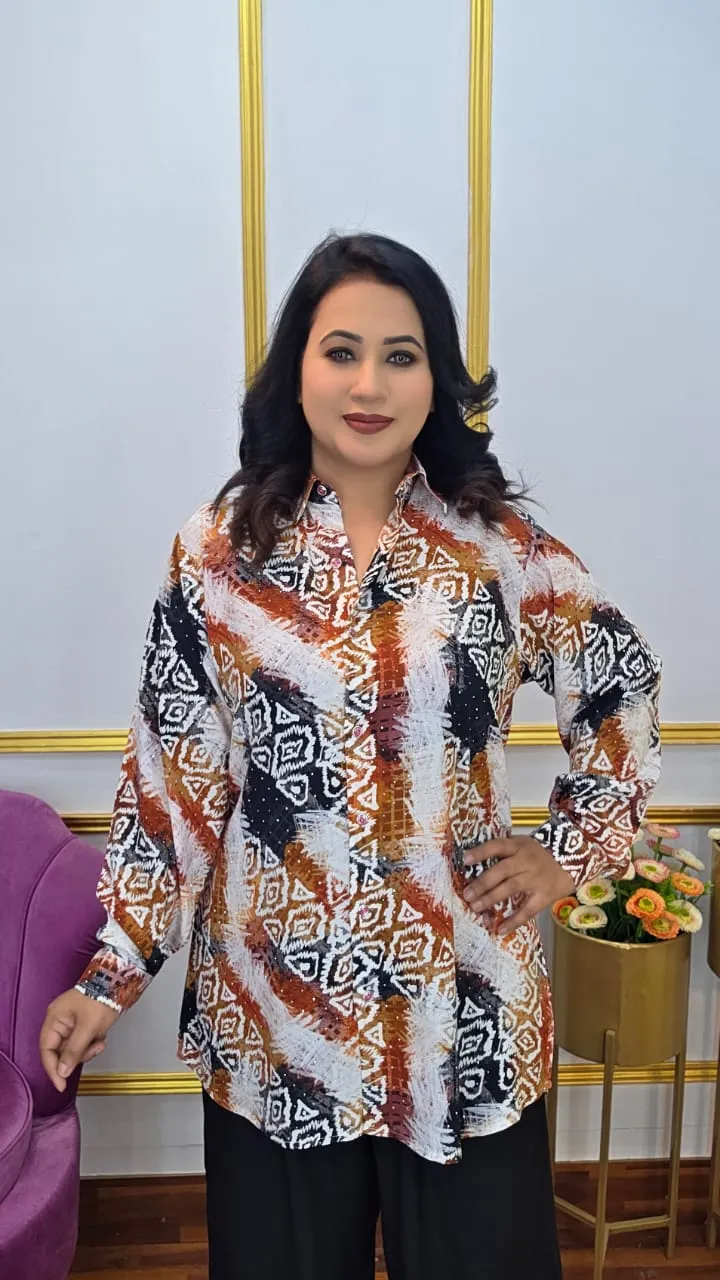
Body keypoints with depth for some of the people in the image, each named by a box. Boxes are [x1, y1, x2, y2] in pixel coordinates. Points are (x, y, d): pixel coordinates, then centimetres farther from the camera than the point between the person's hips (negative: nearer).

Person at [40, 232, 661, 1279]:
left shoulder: (501, 545, -4)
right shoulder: (218, 554, -4)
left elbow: (624, 687, 10)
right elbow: (171, 780, 0)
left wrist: (573, 849, 4)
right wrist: (114, 971, 0)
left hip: (463, 998, 0)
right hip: (274, 998, 0)